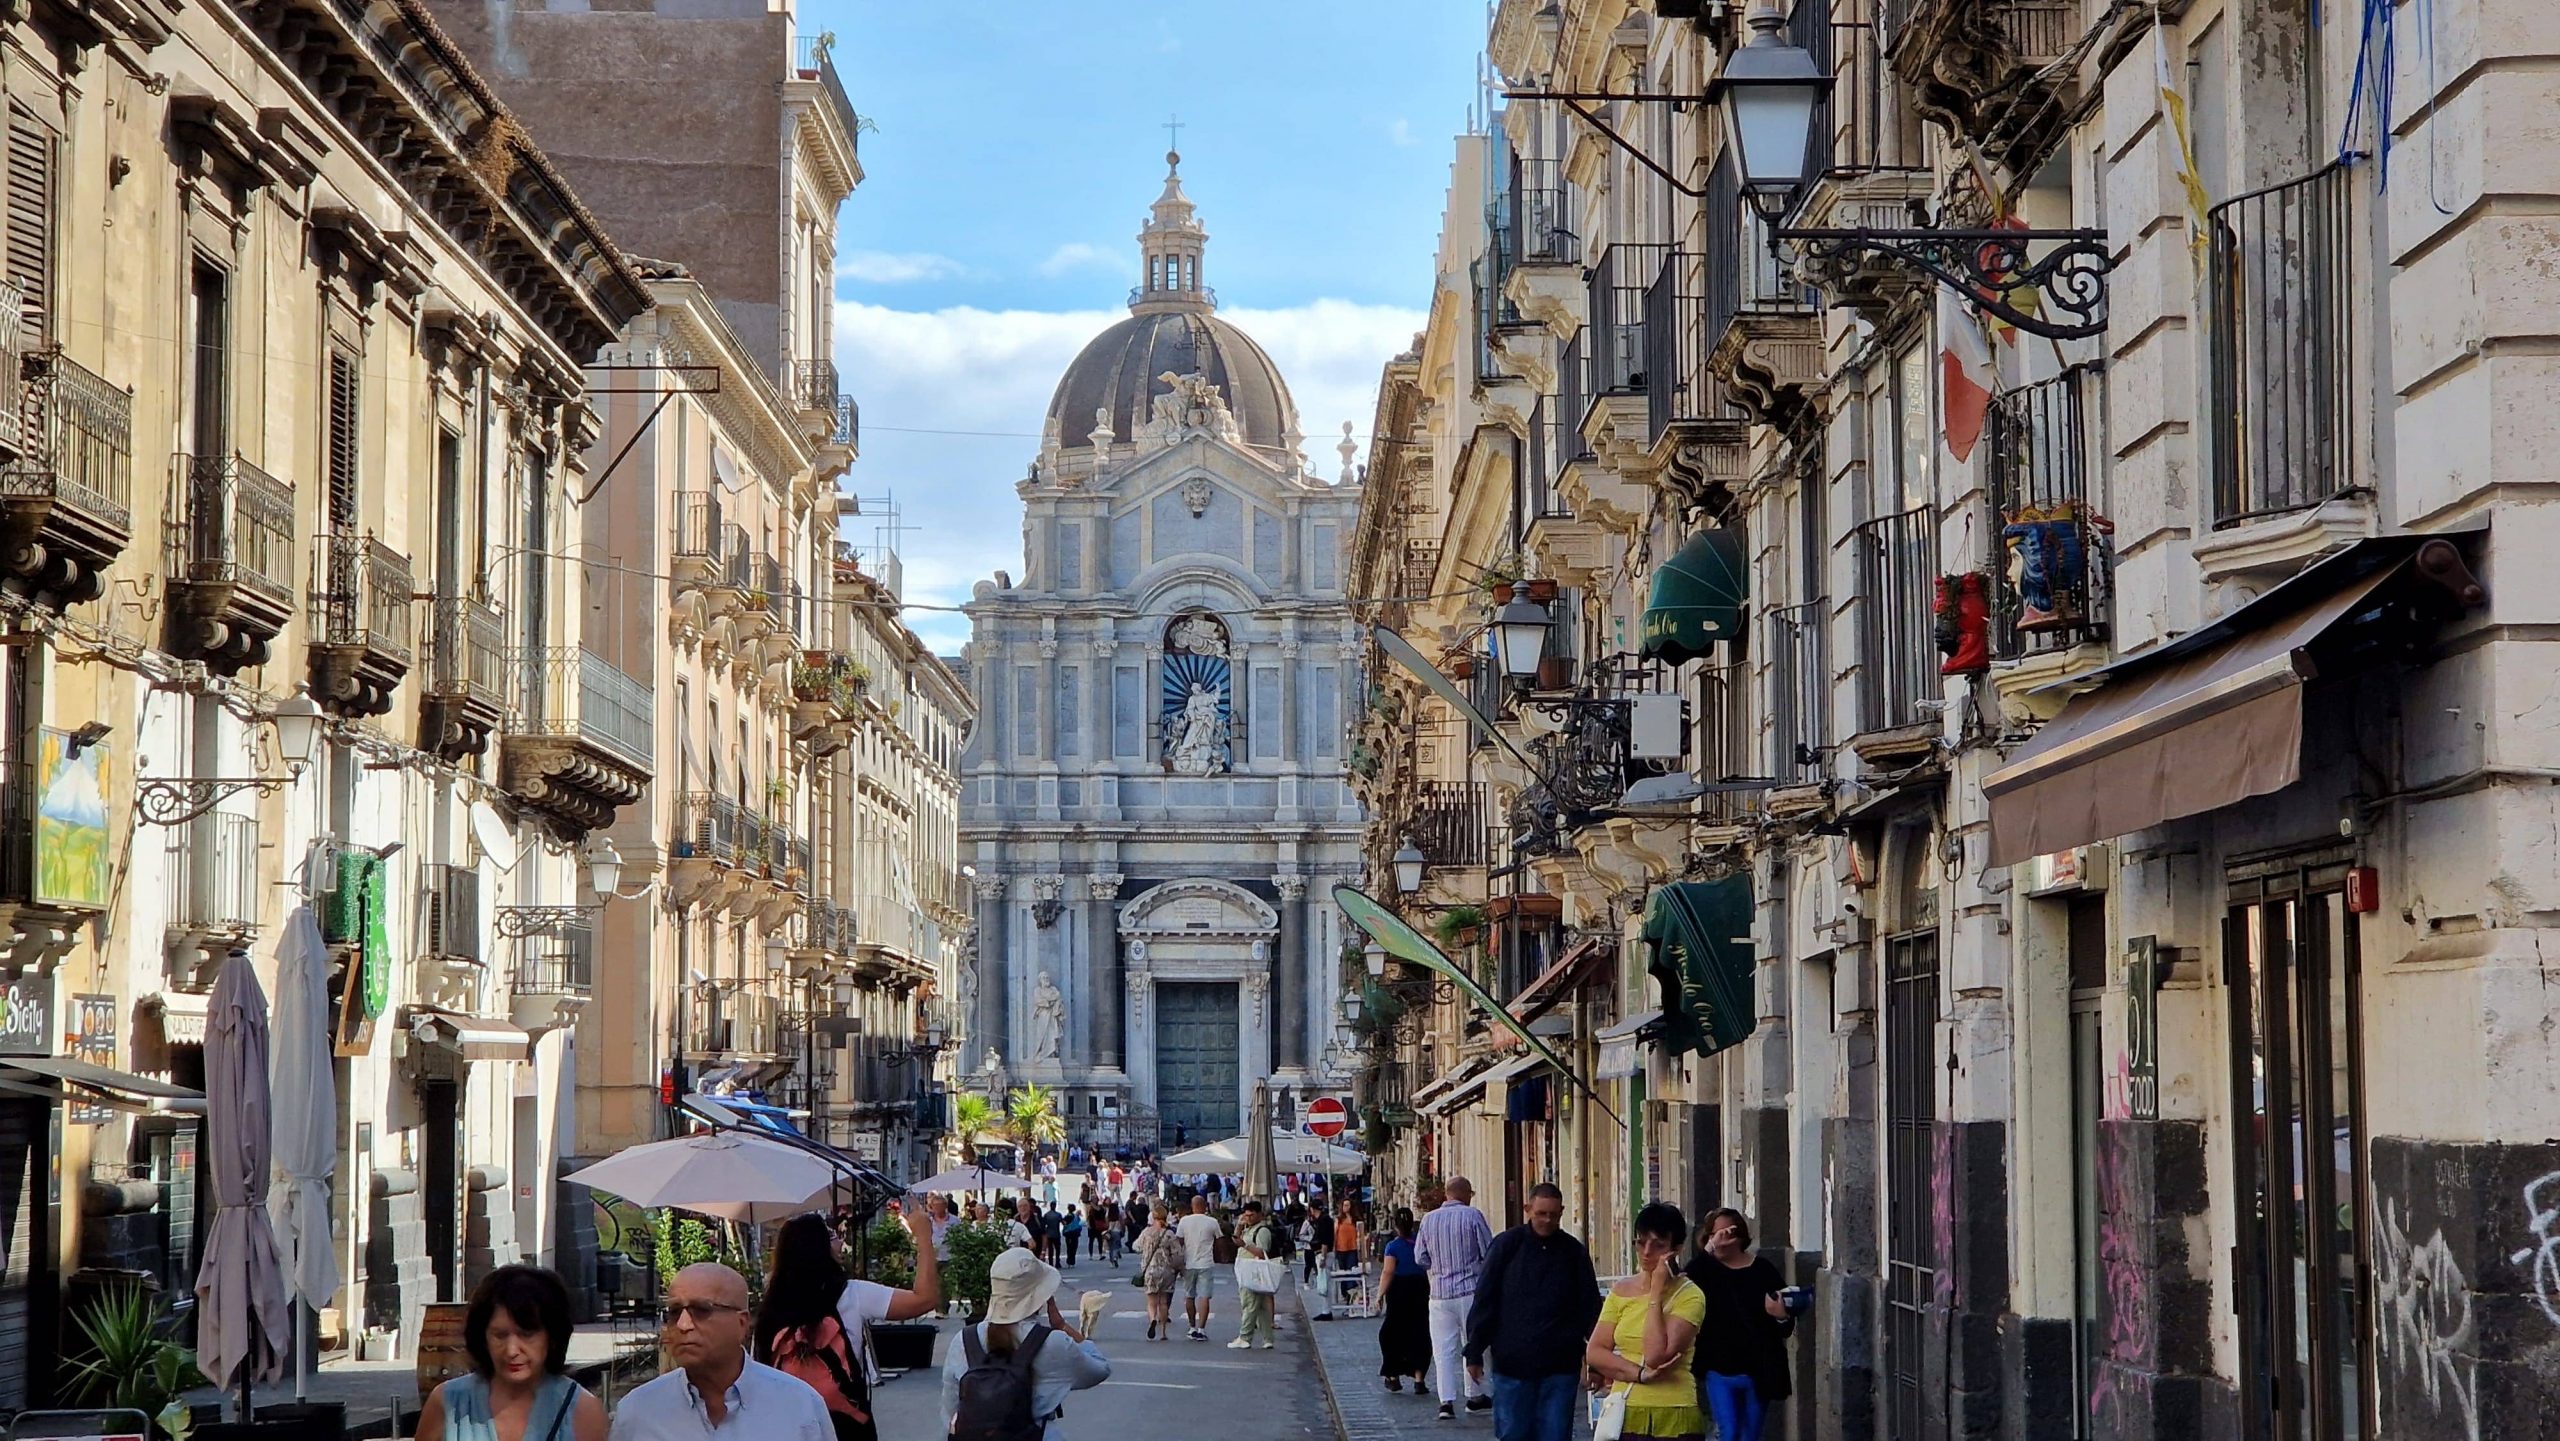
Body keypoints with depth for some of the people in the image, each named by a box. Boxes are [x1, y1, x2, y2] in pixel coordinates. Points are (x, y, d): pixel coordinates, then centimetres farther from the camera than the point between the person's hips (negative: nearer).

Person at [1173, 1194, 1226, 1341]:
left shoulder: (1184, 1221, -2)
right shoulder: (1212, 1222, -4)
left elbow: (1179, 1243, 1)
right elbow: (1218, 1243, 5)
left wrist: (1179, 1264, 10)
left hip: (1189, 1264, 2)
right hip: (1206, 1264, -2)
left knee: (1189, 1297, 15)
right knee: (1204, 1297, -3)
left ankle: (1193, 1328, 21)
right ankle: (1201, 1329, -11)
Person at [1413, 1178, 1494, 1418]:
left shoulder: (1429, 1219, 2)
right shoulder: (1473, 1216, -7)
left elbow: (1420, 1258, 6)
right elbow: (1489, 1252, -5)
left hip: (1439, 1292, 2)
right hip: (1470, 1290, -2)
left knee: (1443, 1349, 3)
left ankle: (1446, 1400, -6)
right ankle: (1474, 1395, 23)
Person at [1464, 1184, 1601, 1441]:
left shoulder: (1574, 1252, 4)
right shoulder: (1506, 1246, 1)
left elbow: (1589, 1306, 8)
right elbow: (1483, 1302, 2)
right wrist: (1474, 1354, -2)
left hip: (1560, 1365, 1)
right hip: (1512, 1362, -1)